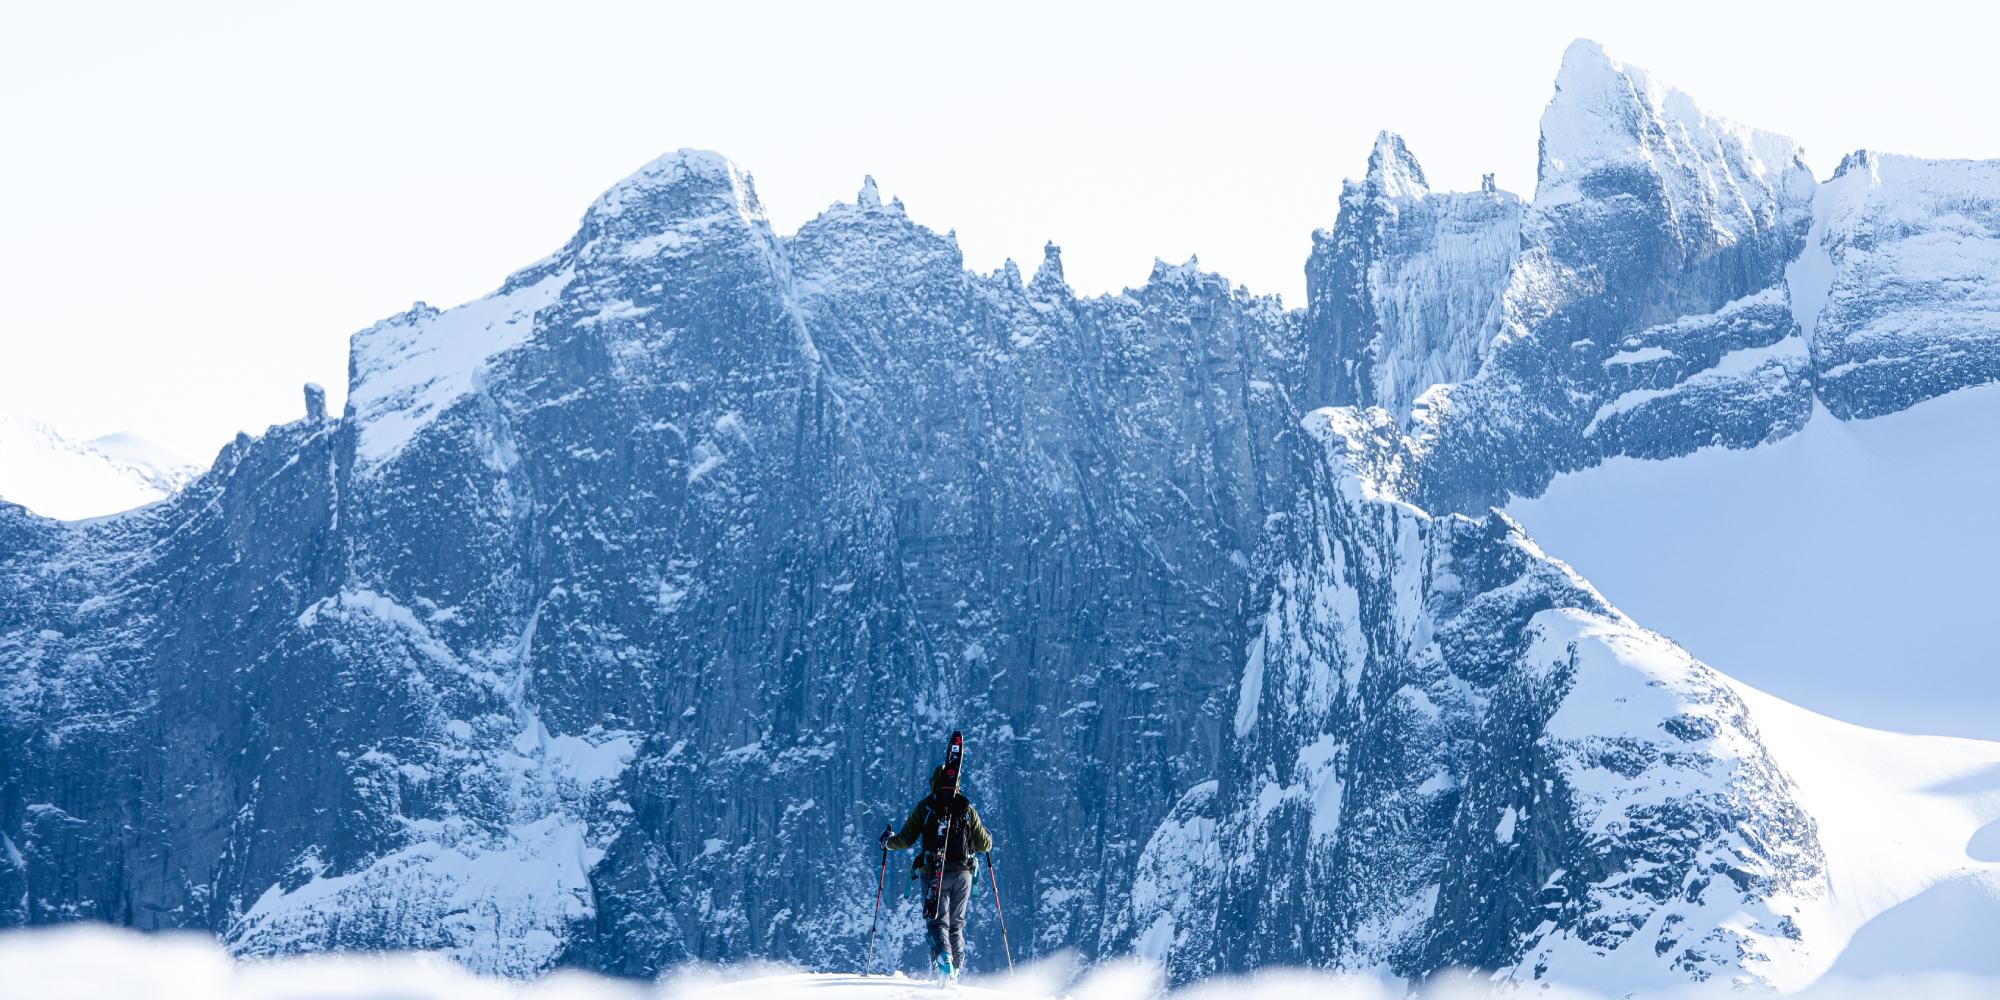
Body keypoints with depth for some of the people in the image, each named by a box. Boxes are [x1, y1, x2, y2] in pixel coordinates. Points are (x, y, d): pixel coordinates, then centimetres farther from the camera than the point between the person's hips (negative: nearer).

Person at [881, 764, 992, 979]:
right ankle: (956, 969, 11)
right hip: (963, 873, 2)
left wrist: (888, 841, 23)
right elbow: (984, 845, 9)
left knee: (937, 921, -5)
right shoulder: (967, 808, 7)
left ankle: (943, 957, -32)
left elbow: (906, 839, 2)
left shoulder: (925, 807, 2)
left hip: (934, 873, -2)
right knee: (956, 923, 15)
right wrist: (987, 838, 33)